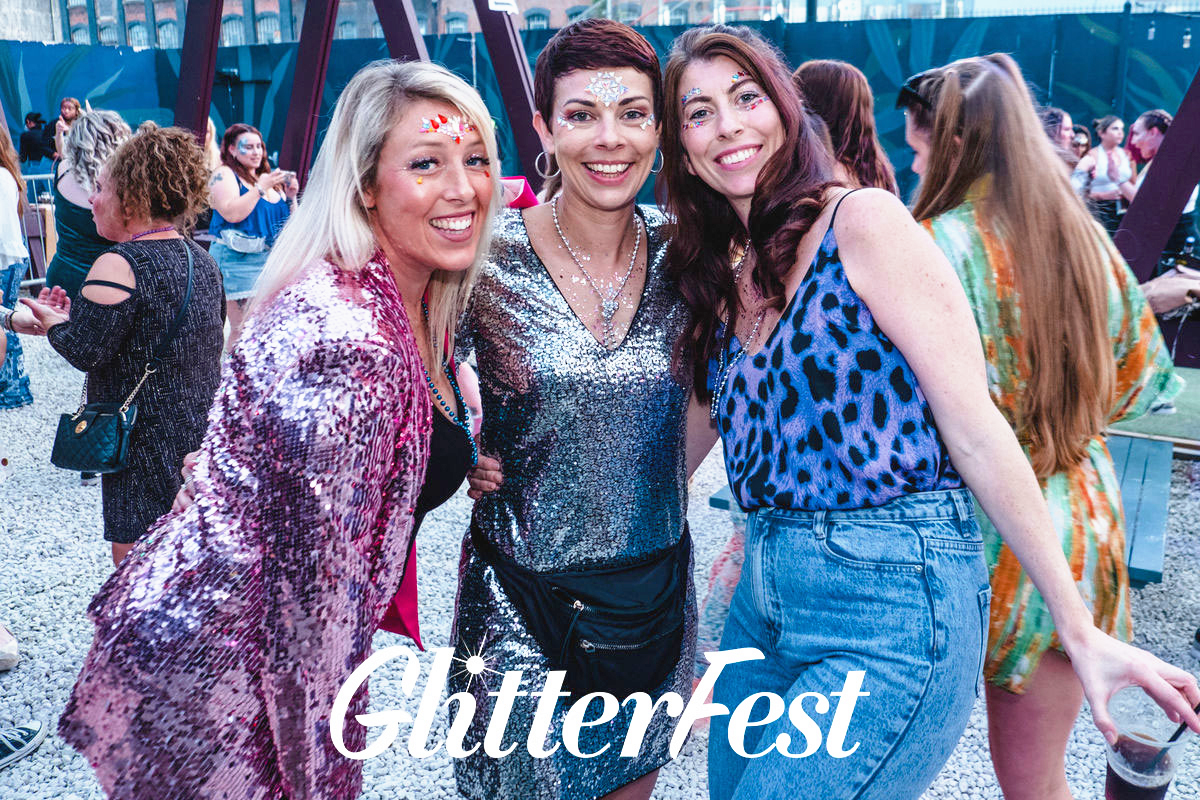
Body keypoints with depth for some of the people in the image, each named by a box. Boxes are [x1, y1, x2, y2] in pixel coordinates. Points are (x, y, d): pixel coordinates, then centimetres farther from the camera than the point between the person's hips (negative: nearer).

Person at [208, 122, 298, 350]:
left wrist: (290, 197, 4)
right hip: (238, 260, -7)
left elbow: (286, 221, 21)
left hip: (270, 258, 7)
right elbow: (231, 213, -19)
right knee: (243, 329, -11)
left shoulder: (267, 177, 17)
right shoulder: (224, 174, -2)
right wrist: (261, 188, -16)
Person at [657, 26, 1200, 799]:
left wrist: (1081, 634, -8)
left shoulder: (863, 222, -9)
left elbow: (976, 432, -10)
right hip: (765, 602, 7)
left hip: (893, 611, -7)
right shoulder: (723, 278, 10)